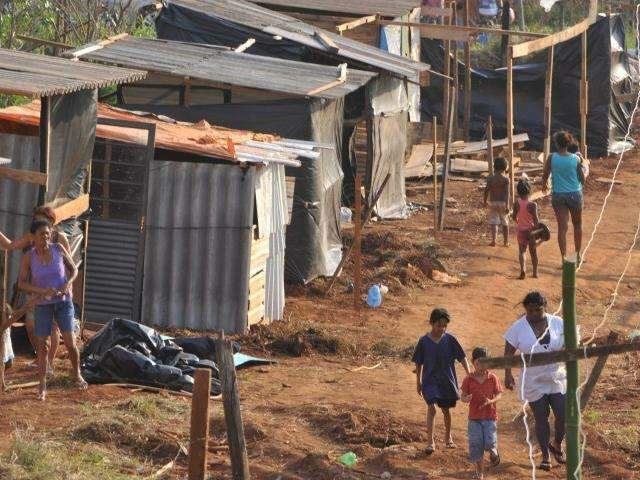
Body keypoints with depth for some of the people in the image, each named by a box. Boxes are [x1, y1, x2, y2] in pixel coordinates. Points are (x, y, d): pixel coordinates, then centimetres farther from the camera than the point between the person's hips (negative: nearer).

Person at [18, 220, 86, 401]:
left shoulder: (59, 249, -11)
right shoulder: (28, 257, -14)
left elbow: (74, 269, 1)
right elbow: (21, 284, -15)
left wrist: (68, 283, -20)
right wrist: (43, 291, -29)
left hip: (64, 301, 0)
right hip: (43, 304, 0)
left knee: (70, 341, -8)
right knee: (41, 345, -1)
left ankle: (77, 375, 18)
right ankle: (42, 386, 13)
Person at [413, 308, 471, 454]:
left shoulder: (450, 340, -6)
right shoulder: (424, 341, -7)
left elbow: (462, 358, -2)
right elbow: (418, 363, 2)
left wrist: (469, 375, -10)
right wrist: (418, 382, 6)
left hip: (447, 381, 2)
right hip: (430, 380, -2)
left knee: (446, 410, 15)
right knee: (431, 408, -17)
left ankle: (448, 437, 37)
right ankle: (430, 442, -17)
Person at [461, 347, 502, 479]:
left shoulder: (492, 378, -4)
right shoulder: (469, 379, -3)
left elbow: (499, 394, -1)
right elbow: (463, 395, 0)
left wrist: (491, 401, -21)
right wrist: (465, 398, -24)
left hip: (490, 416, -1)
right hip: (474, 417, 1)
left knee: (489, 442, -12)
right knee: (476, 445, 1)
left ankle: (494, 452, 27)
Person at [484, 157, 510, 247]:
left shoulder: (490, 178, -4)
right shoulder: (506, 179, -10)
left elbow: (486, 190, -1)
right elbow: (506, 192, -16)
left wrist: (485, 201, 14)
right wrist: (507, 205, -18)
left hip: (493, 202, 1)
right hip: (502, 202, -1)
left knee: (494, 222, -1)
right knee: (505, 222, 13)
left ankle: (493, 240, -19)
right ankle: (506, 242, 21)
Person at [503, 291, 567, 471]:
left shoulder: (557, 323, -2)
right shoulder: (518, 328, -7)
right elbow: (509, 352, -3)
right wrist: (508, 374, -13)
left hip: (557, 378, 1)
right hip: (534, 382, -1)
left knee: (564, 415, -3)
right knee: (541, 418, 4)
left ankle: (557, 445, 26)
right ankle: (545, 456, 17)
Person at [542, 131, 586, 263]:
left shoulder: (552, 158, -11)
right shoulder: (576, 159, -8)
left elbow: (545, 176, -2)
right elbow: (582, 180, -2)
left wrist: (544, 186, 19)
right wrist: (582, 166, 16)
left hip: (558, 196, -1)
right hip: (575, 195, 1)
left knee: (562, 227, 2)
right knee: (577, 225, 20)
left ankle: (564, 258, -4)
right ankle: (577, 255, 30)